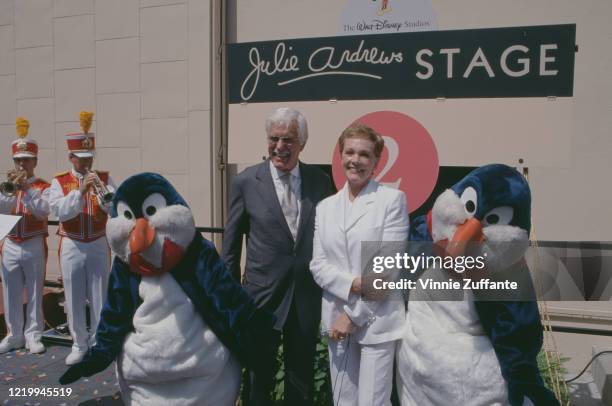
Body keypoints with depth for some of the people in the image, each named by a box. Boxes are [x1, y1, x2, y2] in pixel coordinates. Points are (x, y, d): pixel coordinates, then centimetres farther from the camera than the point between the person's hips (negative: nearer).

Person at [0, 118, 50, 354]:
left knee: (34, 293, 4)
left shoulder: (43, 187, -1)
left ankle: (33, 336, 14)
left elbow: (42, 211, -16)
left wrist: (25, 189, -20)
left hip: (34, 246, -3)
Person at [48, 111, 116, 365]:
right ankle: (79, 344, 22)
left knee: (99, 297, 5)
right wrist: (81, 190, -24)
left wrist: (102, 190, -26)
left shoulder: (104, 178, 2)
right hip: (72, 247, 0)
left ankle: (99, 343, 18)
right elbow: (61, 211, -13)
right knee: (74, 298, 7)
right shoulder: (59, 182, 1)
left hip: (99, 245, 0)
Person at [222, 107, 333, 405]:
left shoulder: (320, 181, -2)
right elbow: (231, 244, 0)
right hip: (262, 296, -2)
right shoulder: (246, 182, -7)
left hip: (307, 298, 2)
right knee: (258, 382, 17)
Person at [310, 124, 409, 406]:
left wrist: (353, 315, -10)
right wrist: (354, 285, -15)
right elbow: (318, 265, 3)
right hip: (336, 319, 4)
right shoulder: (325, 207, 9)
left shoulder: (392, 199, -4)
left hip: (377, 321, -4)